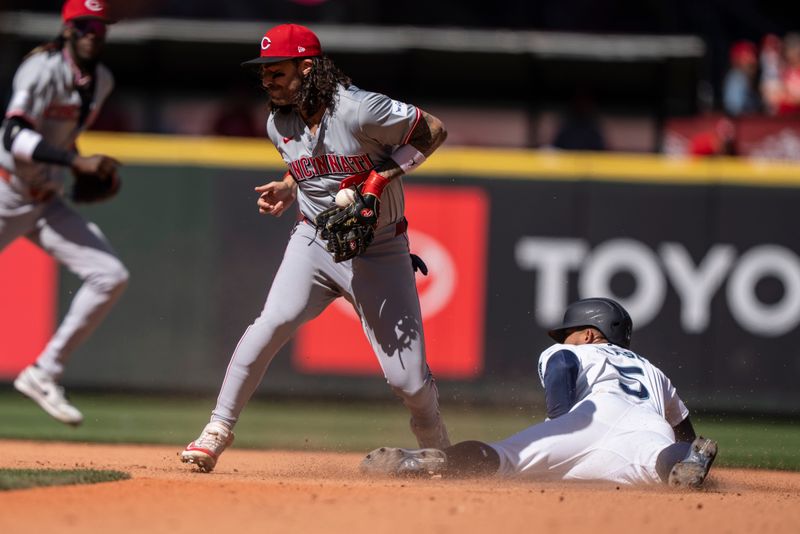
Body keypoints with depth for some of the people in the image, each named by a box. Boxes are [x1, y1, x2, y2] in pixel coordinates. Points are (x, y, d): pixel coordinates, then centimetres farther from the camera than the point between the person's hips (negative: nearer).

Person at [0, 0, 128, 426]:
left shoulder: (102, 81, 6)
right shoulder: (43, 71, -19)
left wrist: (94, 171, 7)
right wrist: (78, 162, -38)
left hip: (47, 203, 7)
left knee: (111, 277, -7)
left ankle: (43, 375, -1)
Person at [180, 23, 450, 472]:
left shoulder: (359, 110, -20)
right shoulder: (280, 123, -1)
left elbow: (434, 131, -12)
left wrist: (380, 179, -21)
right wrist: (287, 190, -2)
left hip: (379, 250, -3)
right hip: (314, 241, 3)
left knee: (409, 377, -4)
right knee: (274, 322, -24)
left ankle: (438, 450, 26)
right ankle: (218, 431, -16)